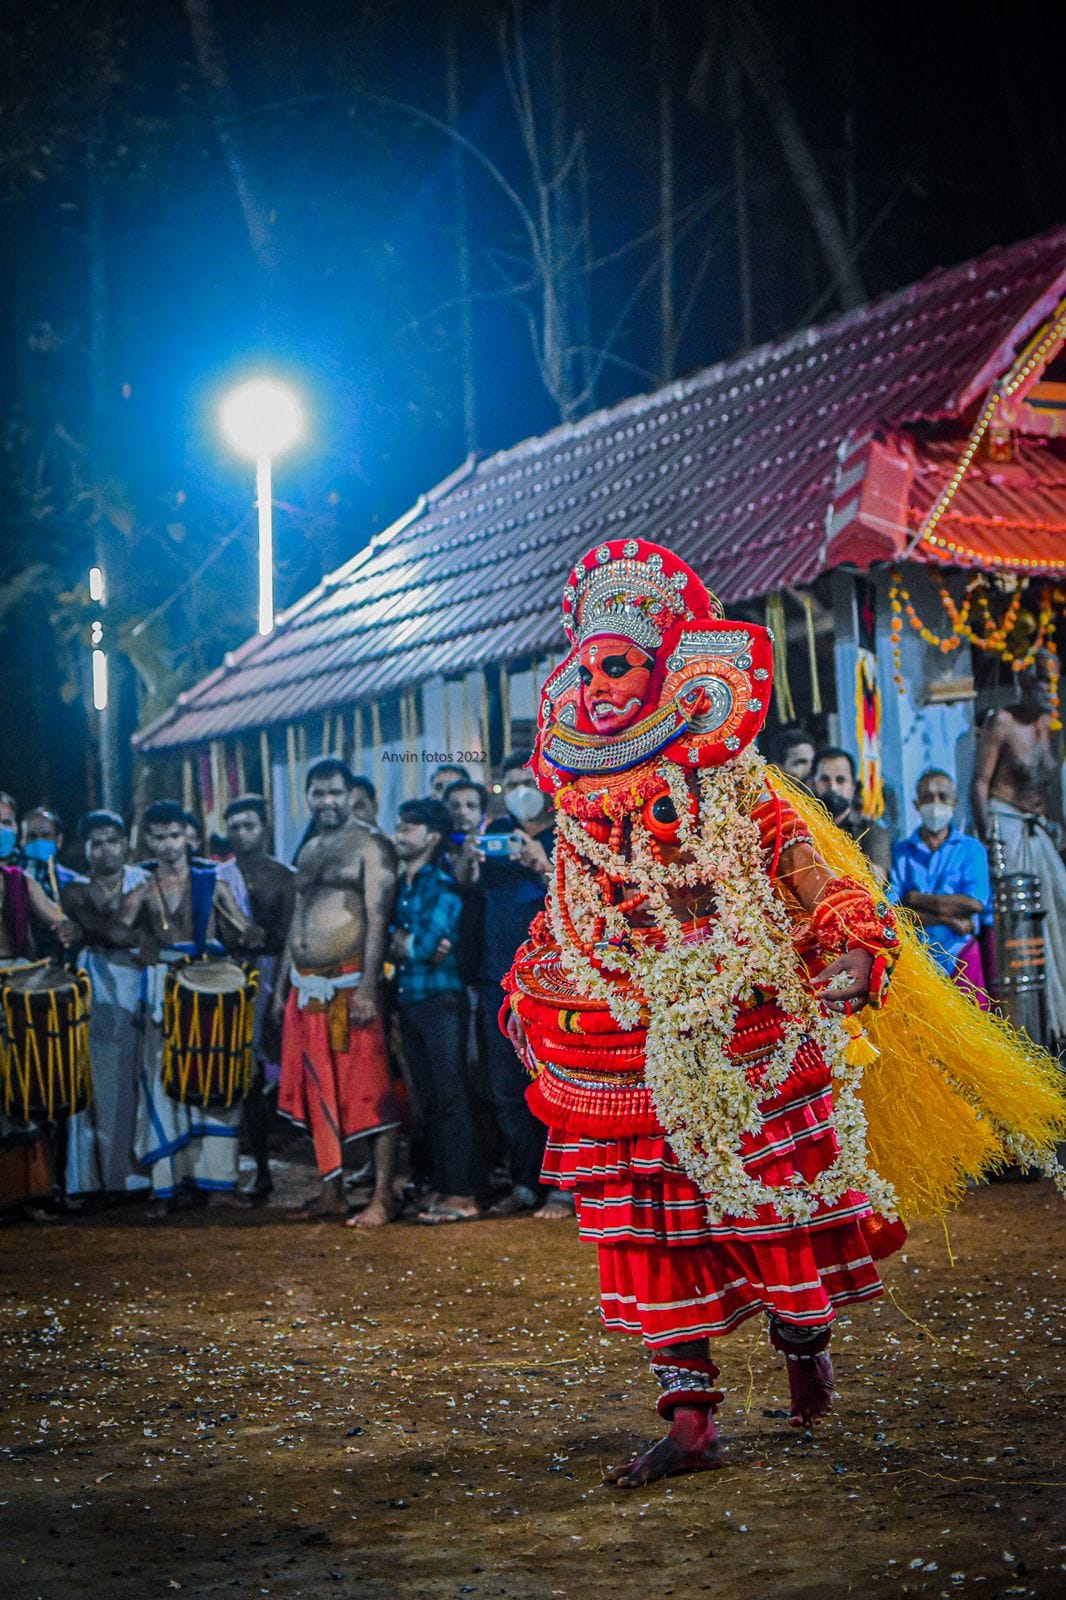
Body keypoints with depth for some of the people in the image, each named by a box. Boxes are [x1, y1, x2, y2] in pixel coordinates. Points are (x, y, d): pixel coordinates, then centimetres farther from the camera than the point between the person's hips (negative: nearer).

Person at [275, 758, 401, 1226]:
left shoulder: (370, 845, -5)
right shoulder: (309, 851, 19)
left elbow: (378, 917, -13)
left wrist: (368, 986, -22)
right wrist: (282, 985, 18)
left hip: (348, 984, -8)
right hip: (306, 987, 8)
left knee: (368, 1090, -7)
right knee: (318, 1092, 11)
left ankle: (381, 1198, -6)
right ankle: (331, 1191, 19)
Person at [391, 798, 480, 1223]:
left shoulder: (444, 884, -8)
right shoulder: (401, 885, 15)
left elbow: (425, 942, -18)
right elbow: (391, 940, 8)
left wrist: (403, 944, 2)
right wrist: (416, 946, -11)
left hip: (441, 1000, -8)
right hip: (409, 1002, 8)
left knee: (452, 1097, -7)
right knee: (427, 1100, 11)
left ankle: (462, 1195, -7)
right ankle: (441, 1187, 18)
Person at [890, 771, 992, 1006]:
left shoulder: (972, 849, 10)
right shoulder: (900, 852, 10)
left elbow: (975, 903, -5)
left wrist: (917, 899, -3)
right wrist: (949, 920, -10)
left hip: (960, 958, 0)